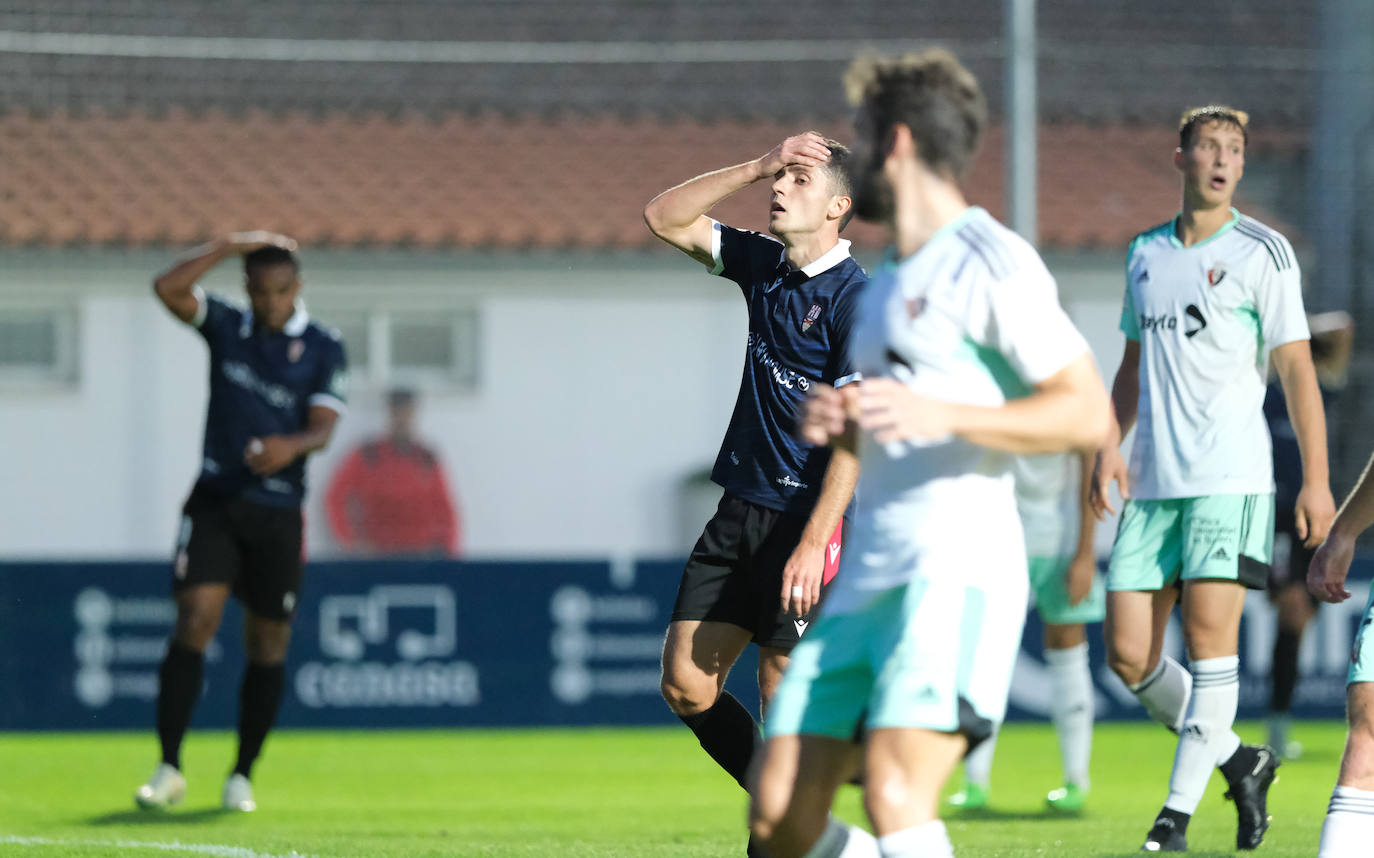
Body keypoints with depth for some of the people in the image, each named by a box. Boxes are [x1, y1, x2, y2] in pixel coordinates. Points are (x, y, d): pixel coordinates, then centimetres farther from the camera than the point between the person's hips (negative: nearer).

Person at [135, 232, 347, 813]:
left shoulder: (324, 350, 1)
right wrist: (231, 246, -10)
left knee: (267, 644, 3)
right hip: (215, 500, 0)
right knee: (195, 619, -15)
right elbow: (168, 289, -10)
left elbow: (322, 428, -9)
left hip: (278, 511, 0)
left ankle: (242, 776, 16)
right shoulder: (226, 327, 6)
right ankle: (169, 769, -12)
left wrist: (291, 445, -31)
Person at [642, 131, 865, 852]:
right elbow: (664, 219, 13)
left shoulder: (854, 299, -13)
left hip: (805, 519, -8)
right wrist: (756, 166, 0)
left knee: (784, 699, -6)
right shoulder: (763, 265, 10)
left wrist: (813, 543, -23)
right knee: (685, 683, 5)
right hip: (739, 512, 8)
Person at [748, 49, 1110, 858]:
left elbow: (1088, 412, -11)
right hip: (868, 579, 9)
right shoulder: (889, 290, 24)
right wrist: (834, 424, 11)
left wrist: (942, 415, -21)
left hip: (959, 570, -9)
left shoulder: (989, 261, -4)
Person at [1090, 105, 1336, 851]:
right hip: (1153, 482, 5)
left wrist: (1316, 480, -8)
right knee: (1128, 655, -1)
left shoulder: (1263, 253, 0)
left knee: (1209, 637, -12)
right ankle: (1239, 762, 19)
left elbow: (1296, 370, -2)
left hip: (1231, 476, -5)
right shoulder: (1145, 254, 14)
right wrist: (1111, 445, 7)